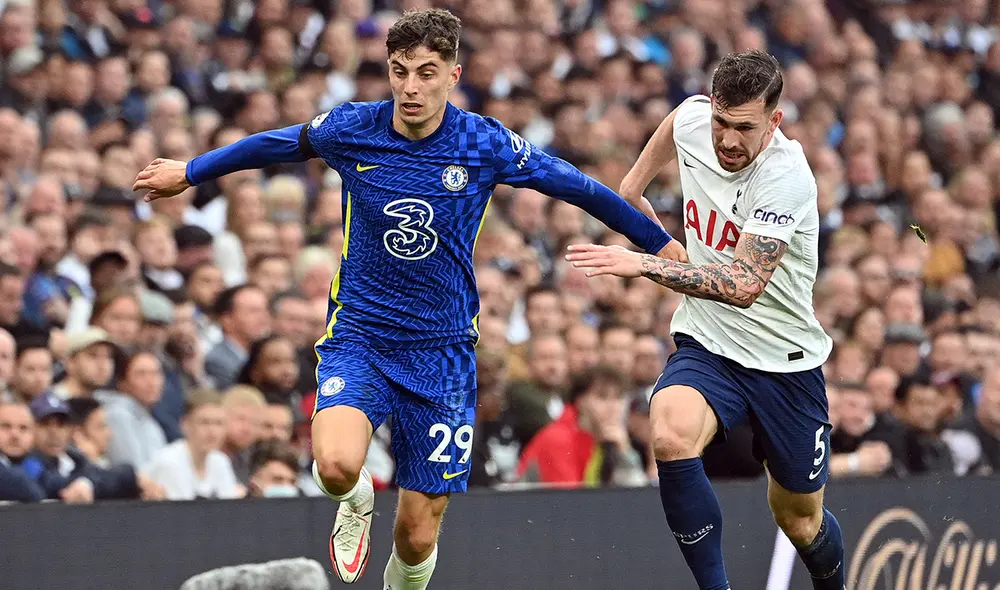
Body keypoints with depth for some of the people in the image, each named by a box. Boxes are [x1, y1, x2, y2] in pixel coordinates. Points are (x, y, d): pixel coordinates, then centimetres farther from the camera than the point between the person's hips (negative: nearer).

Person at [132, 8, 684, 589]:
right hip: (357, 337, 0)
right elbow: (274, 144, 15)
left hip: (442, 350, 0)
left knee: (418, 537, -2)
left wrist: (660, 243, 14)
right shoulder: (350, 129, -5)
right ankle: (357, 500, 10)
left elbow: (579, 187, 6)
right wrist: (190, 172, 28)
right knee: (337, 466, -29)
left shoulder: (486, 144, -8)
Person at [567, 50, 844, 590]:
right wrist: (634, 180, 26)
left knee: (800, 521, 11)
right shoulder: (692, 118, -9)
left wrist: (642, 265, -43)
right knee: (671, 438, -31)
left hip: (785, 360, -3)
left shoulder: (785, 176, -27)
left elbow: (744, 286, -37)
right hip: (705, 344, 3)